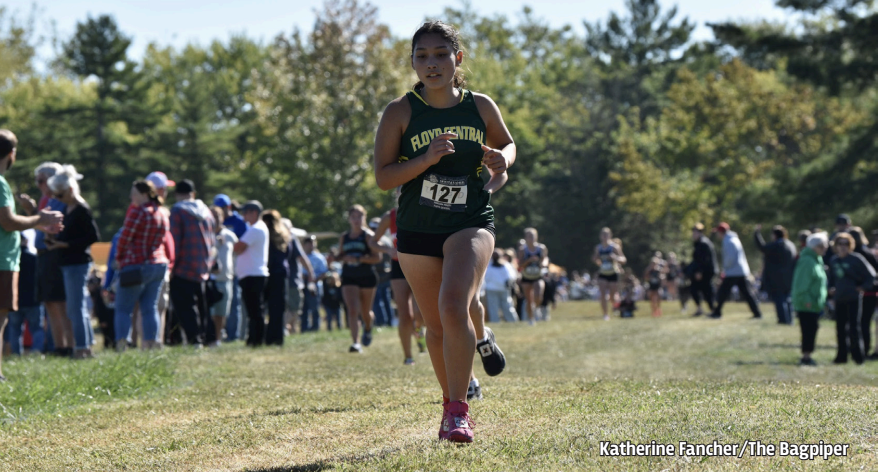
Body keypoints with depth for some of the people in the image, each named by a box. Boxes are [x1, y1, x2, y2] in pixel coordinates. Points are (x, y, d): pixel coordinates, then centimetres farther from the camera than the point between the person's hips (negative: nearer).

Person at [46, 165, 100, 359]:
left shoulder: (81, 210, -14)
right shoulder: (68, 209, 13)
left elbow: (94, 236, -18)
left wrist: (66, 244, -19)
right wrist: (55, 243, 5)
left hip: (78, 263, -10)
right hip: (68, 263, 10)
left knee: (76, 308, -7)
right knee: (78, 308, 13)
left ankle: (81, 348, -5)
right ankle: (87, 345, 19)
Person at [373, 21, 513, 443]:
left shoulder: (480, 107, 0)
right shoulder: (399, 113, -5)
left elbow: (507, 143, 18)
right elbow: (383, 177, -9)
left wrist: (503, 159, -6)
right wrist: (426, 159, -24)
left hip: (471, 223, -1)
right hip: (417, 232, 2)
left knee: (453, 308, -25)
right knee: (436, 326, 11)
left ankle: (458, 409, -16)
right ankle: (451, 403, 32)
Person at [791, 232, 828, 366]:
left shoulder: (817, 261, 17)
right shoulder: (807, 261, -15)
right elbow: (801, 283, -20)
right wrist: (806, 299, -23)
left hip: (815, 305, 10)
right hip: (807, 305, -10)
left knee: (811, 330, 11)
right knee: (808, 331, -8)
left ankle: (806, 356, 17)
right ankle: (806, 356, -5)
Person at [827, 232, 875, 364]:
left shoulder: (857, 259, -8)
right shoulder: (833, 261, 10)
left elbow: (871, 275, -3)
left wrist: (863, 288, -11)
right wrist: (831, 288, 9)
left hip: (854, 298, -6)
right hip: (839, 299, 6)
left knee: (854, 327, -8)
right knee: (840, 328, 8)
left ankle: (858, 355, 0)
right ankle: (842, 356, 16)